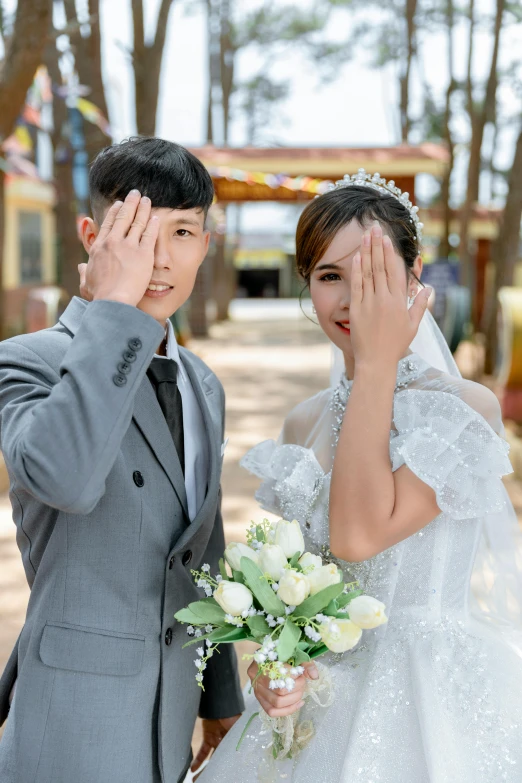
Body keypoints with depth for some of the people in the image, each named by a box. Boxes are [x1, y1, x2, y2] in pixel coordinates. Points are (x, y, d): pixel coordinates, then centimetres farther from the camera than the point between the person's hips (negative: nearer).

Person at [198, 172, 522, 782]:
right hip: (315, 698, 5)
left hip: (426, 699, -5)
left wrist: (377, 365, -21)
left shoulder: (466, 407, -14)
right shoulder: (304, 422, 4)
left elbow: (359, 536, -25)